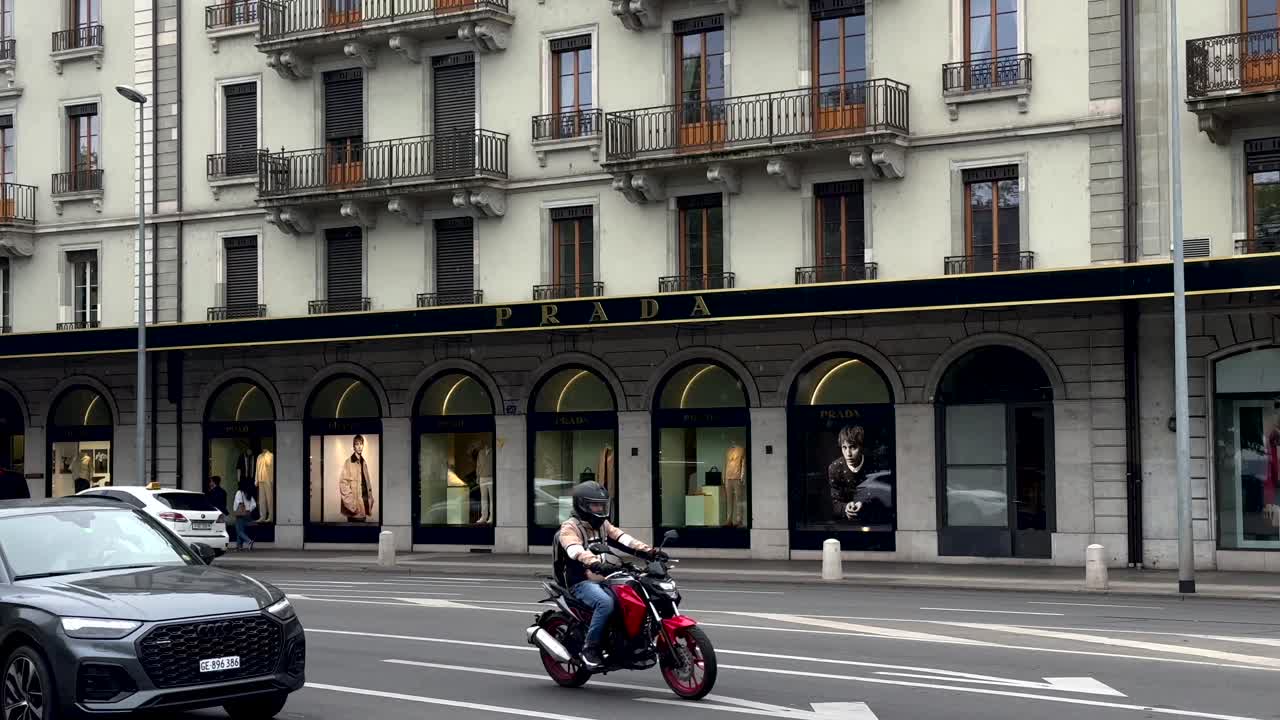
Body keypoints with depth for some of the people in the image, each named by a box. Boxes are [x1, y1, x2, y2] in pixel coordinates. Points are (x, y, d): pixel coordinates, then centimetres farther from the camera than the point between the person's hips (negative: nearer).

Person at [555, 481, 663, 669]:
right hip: (582, 582, -7)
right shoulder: (569, 528, -6)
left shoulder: (603, 524, 18)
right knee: (605, 603, -35)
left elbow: (624, 539, 4)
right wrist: (593, 563, -46)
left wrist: (649, 551, -12)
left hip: (605, 579, 7)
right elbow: (575, 550, -26)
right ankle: (590, 648, -23)